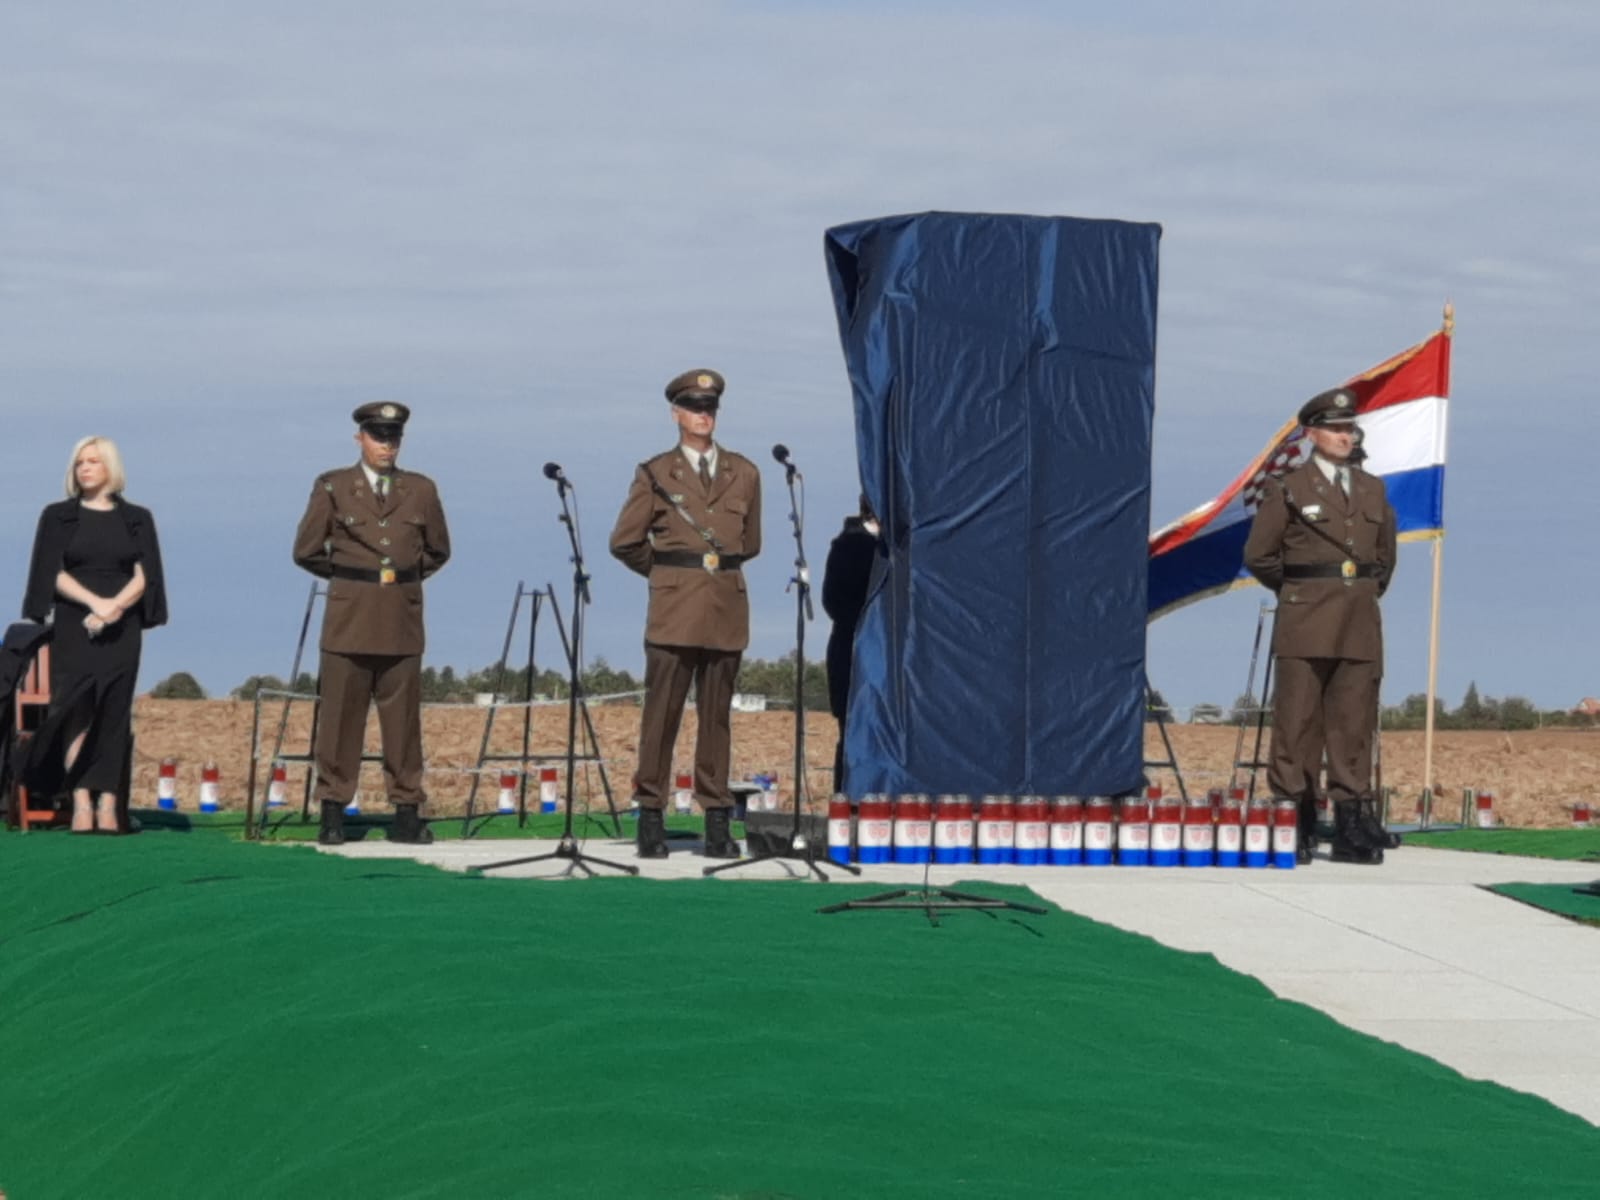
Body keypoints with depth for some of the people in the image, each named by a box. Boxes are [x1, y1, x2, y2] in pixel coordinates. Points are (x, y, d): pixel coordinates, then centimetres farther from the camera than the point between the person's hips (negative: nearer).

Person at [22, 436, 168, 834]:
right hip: (73, 628, -1)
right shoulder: (58, 516, 8)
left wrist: (115, 607, -16)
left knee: (113, 715, -4)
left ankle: (109, 806, -8)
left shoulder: (137, 519, 11)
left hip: (121, 628, 1)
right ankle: (81, 804, -14)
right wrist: (95, 602, -17)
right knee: (76, 712, -10)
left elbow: (143, 576, 2)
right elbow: (54, 573, -2)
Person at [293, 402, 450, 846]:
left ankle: (407, 813, 5)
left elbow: (438, 551, 20)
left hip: (403, 622, 2)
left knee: (403, 718, 2)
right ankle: (333, 812, 3)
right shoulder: (332, 487, 3)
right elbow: (307, 551, 6)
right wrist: (349, 577, 11)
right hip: (349, 619, -2)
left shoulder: (421, 490, 9)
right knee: (341, 715, -2)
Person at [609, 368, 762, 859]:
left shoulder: (744, 474, 11)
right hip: (674, 608, -2)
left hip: (726, 607, 2)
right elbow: (625, 542, 6)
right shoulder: (655, 474, 3)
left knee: (716, 716, 5)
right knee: (661, 713, -3)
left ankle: (717, 823, 6)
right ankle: (651, 818, 0)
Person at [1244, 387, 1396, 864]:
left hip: (1360, 628, 4)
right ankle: (1293, 826, -2)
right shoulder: (1287, 490, 2)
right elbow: (1259, 556, 5)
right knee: (1297, 724, -5)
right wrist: (1298, 593, 9)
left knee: (1354, 727, 2)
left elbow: (1385, 554, 27)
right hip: (1305, 629, -4)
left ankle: (1353, 828, 2)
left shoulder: (1373, 491, 15)